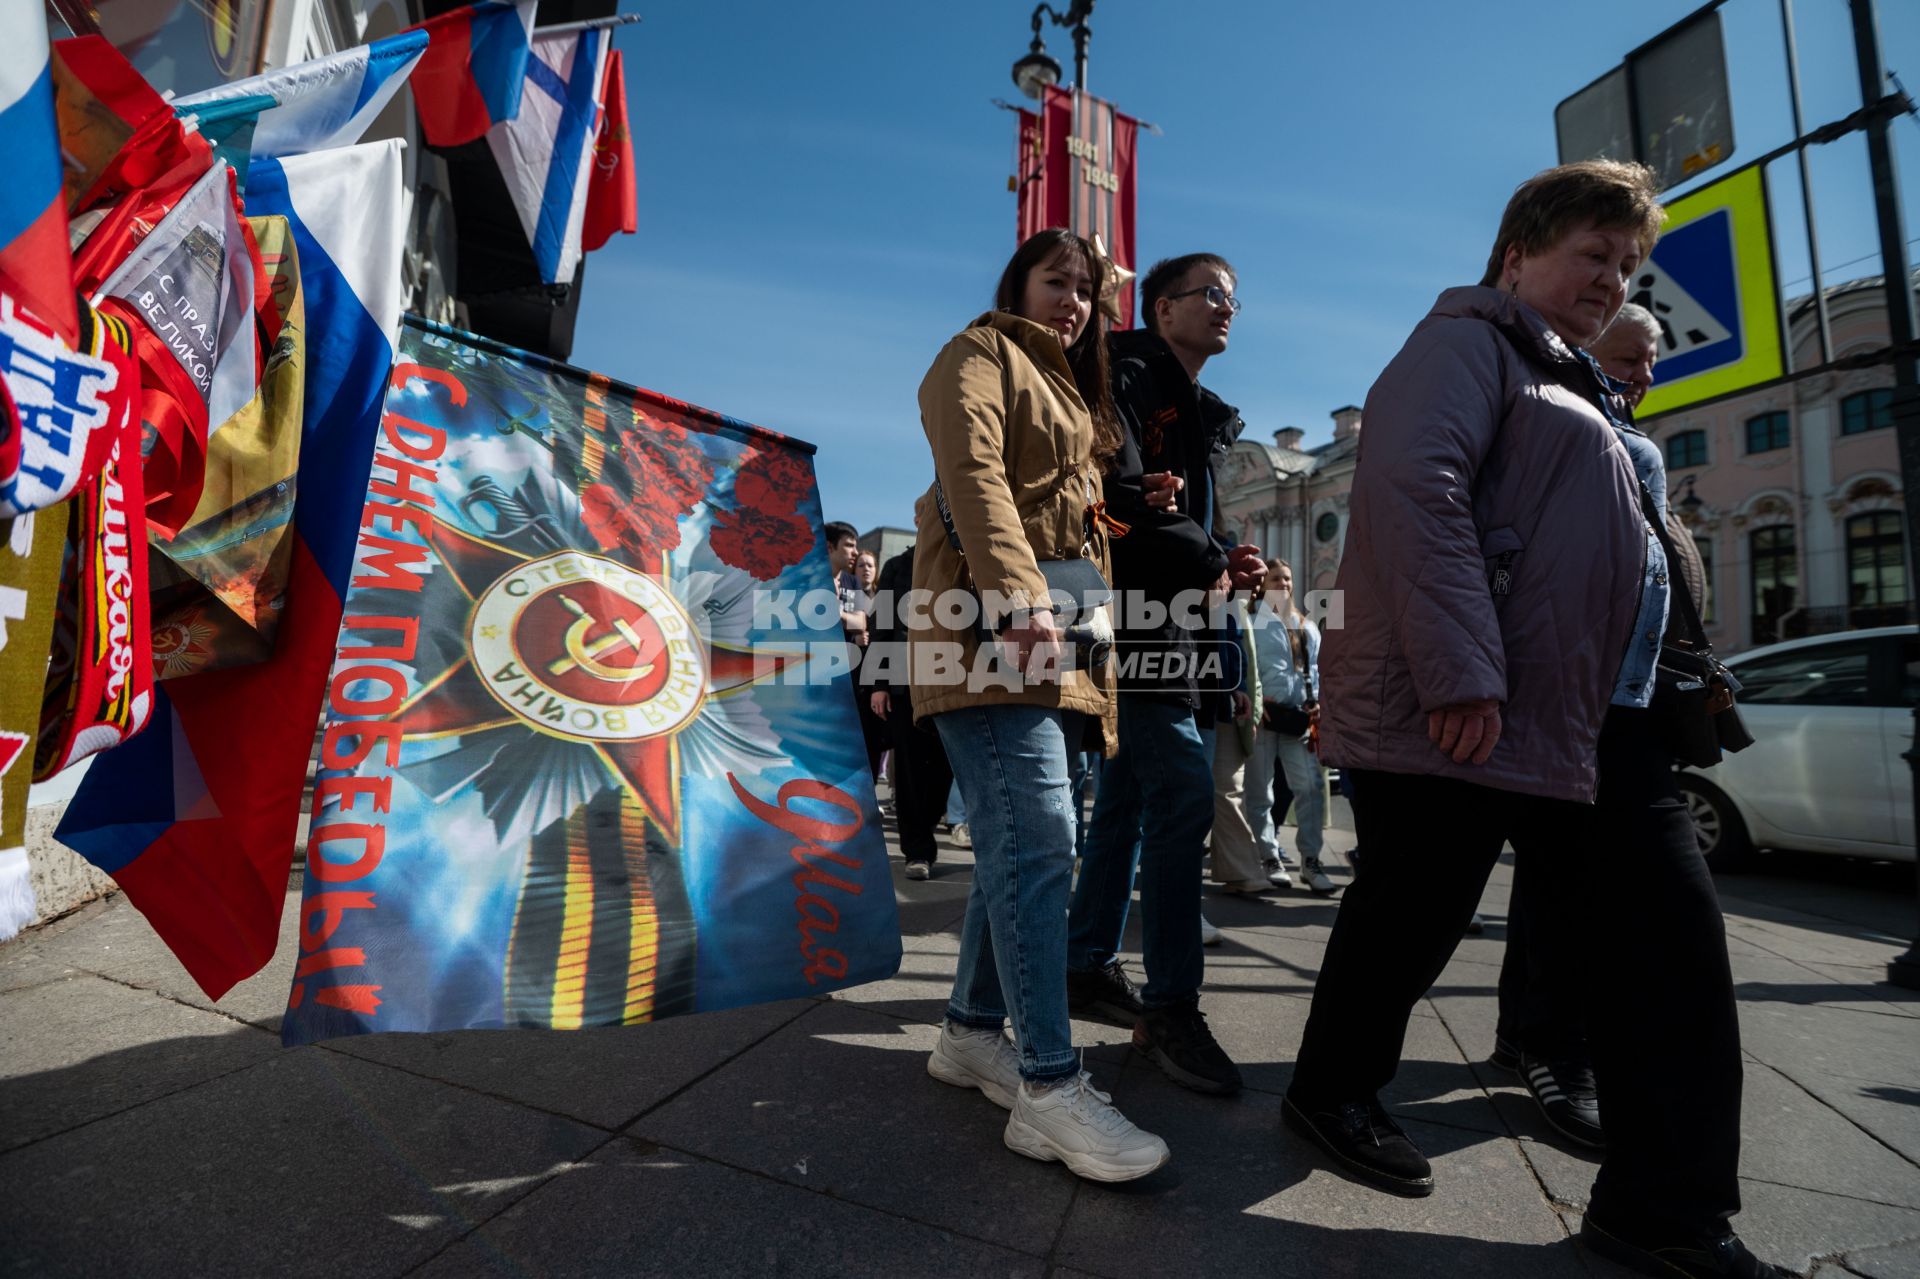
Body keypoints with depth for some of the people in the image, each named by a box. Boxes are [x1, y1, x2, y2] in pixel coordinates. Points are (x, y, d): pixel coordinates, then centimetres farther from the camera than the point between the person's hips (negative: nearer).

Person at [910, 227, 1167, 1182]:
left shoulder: (1070, 389, 32)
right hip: (995, 632, -9)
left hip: (1053, 646, 9)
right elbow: (974, 475, -13)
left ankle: (972, 1032, 22)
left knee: (1018, 846, 8)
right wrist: (1018, 595, -25)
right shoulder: (981, 355, 6)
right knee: (1039, 843, -15)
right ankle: (1049, 1088, -8)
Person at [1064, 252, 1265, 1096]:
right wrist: (1210, 564, -10)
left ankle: (1088, 968, 23)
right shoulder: (1128, 377, -2)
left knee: (1130, 796, 11)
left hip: (1175, 628, 10)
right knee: (1183, 796, -12)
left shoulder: (1200, 413, 26)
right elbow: (1121, 495, -19)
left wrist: (1223, 566, 2)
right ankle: (1171, 1009, -1)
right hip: (1138, 619, -10)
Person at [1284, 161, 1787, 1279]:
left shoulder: (1577, 391, 27)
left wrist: (1679, 689, 23)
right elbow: (1415, 483, -21)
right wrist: (1460, 673, -28)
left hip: (1602, 723, 10)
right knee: (1414, 918, 3)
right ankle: (1333, 1092, 27)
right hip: (1461, 713, -9)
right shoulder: (1470, 339, -2)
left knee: (1674, 940, 5)